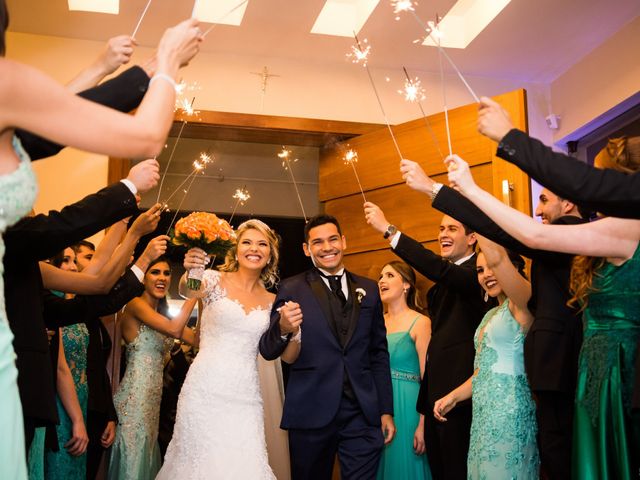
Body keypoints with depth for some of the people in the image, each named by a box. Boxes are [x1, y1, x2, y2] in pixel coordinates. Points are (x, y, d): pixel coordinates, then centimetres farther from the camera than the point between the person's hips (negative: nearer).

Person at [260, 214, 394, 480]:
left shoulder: (368, 289, 9)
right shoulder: (292, 289, 0)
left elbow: (379, 353, 13)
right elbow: (267, 351, -3)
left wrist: (386, 410, 10)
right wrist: (283, 329, -24)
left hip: (363, 414, 2)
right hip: (311, 414, -2)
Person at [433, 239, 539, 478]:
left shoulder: (521, 303, -9)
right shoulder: (491, 314, 18)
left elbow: (496, 258, -27)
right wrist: (452, 396, 13)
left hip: (509, 412, -8)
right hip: (484, 413, 8)